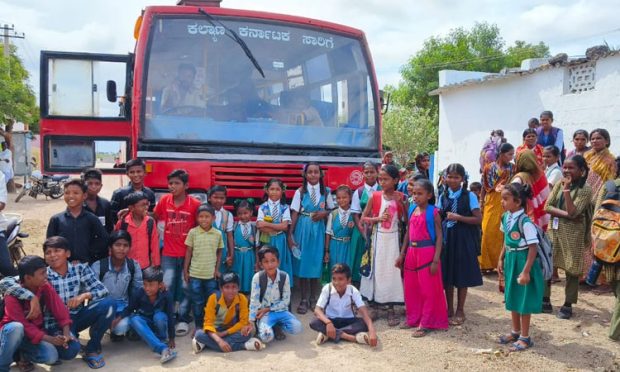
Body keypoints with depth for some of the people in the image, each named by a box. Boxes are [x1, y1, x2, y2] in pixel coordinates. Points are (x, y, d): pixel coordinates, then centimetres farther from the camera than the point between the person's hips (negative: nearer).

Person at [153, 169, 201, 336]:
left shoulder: (195, 204, -11)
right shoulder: (164, 200, -3)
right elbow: (154, 217, 11)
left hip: (188, 253, -1)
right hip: (168, 254, 2)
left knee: (185, 287, 6)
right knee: (167, 286, 3)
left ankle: (183, 320, 18)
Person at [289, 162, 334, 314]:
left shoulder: (326, 192, 2)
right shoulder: (300, 192, -3)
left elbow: (331, 210, 10)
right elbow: (295, 213, -3)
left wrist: (324, 213, -11)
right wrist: (290, 234, -6)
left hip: (318, 230, 1)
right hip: (303, 229, -1)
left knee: (316, 262, 5)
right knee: (303, 262, 1)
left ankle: (313, 298, 18)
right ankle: (304, 300, 10)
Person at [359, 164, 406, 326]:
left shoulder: (400, 197, -2)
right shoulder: (375, 196, -4)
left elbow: (406, 220, 1)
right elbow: (363, 218, 0)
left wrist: (401, 204, -10)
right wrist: (378, 218, -12)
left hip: (393, 238, 0)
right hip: (378, 238, 0)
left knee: (392, 271, 3)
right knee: (376, 270, 5)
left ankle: (391, 309, 13)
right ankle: (374, 306, 18)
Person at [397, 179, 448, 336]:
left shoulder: (433, 212, -10)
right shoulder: (412, 209, 8)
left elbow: (439, 236, -11)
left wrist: (436, 259, -16)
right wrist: (402, 254, 13)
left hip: (427, 253, -6)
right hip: (411, 252, 7)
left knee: (428, 289, 4)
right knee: (410, 288, 14)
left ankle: (426, 323, 13)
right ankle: (413, 318, 29)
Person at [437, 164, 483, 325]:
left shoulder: (470, 196, -6)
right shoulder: (443, 197, 7)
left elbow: (478, 219, -11)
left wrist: (458, 217, -17)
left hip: (463, 239, -4)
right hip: (446, 238, 4)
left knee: (462, 275, 5)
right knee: (447, 274, 9)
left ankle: (460, 311, 19)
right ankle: (449, 309, 23)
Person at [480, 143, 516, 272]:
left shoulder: (512, 168, 5)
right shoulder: (489, 168, 3)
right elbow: (484, 188, 6)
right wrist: (481, 205, 2)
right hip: (491, 203, 0)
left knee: (502, 233, 0)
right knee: (488, 233, -1)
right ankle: (486, 263, 8)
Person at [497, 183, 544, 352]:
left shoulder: (525, 222, -23)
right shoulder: (506, 217, 1)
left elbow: (533, 248, -21)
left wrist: (526, 271, -21)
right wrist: (501, 259, 14)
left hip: (523, 260, -8)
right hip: (511, 260, 8)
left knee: (524, 300, 4)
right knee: (512, 297, 18)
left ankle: (525, 337, 18)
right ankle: (515, 331, 34)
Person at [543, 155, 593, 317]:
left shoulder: (585, 189, -9)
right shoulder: (559, 184, 5)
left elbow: (572, 212, -20)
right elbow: (547, 207, -2)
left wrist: (567, 189, -20)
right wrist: (566, 214, -17)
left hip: (573, 234, -5)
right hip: (554, 230, 5)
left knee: (571, 269, 4)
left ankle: (568, 305, 17)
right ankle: (545, 301, 18)